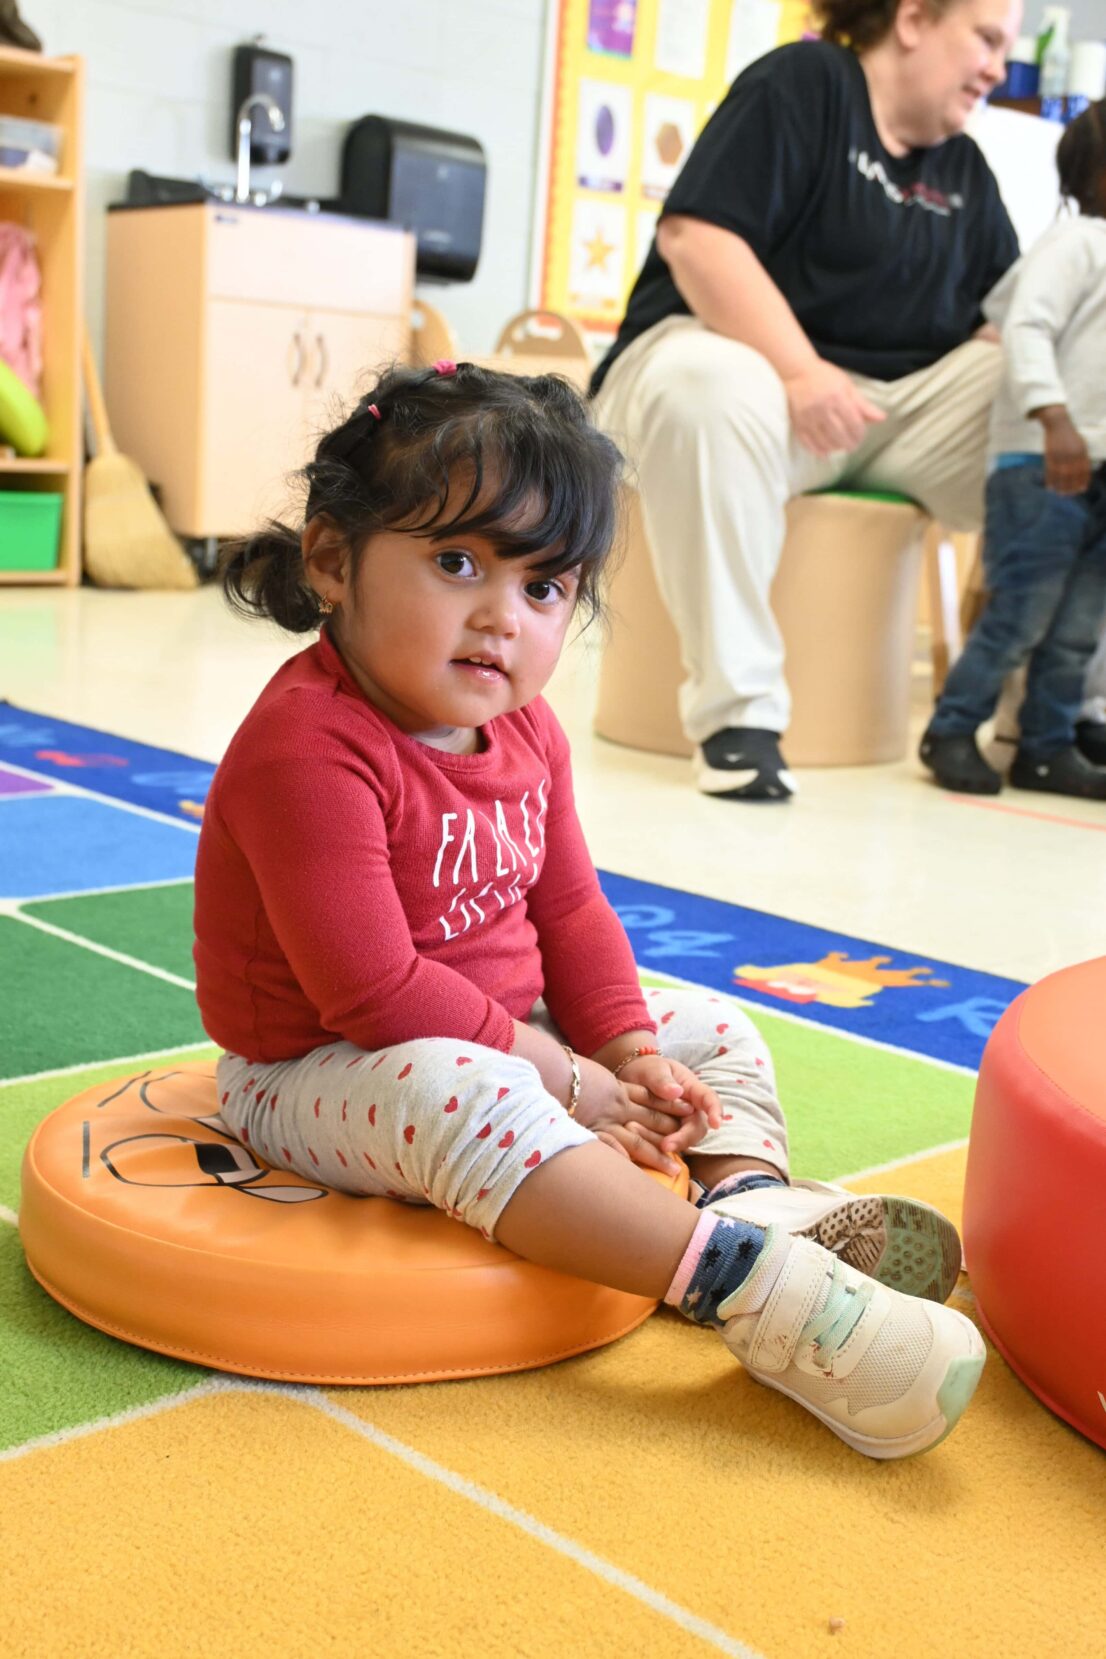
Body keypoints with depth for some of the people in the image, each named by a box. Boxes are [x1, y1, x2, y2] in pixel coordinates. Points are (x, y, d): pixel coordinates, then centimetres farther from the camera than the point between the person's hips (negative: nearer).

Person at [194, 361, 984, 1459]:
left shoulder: (523, 733, 3)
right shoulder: (307, 750, -26)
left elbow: (569, 913, 8)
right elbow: (370, 992, -29)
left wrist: (633, 1058, -8)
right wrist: (565, 1080, -23)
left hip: (501, 1037, 9)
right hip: (321, 1073, -9)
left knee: (714, 1032, 9)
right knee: (463, 1097, -40)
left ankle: (759, 1190, -19)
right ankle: (739, 1279, -42)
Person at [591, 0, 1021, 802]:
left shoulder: (965, 169, 16)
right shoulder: (804, 82, -6)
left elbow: (1005, 314, 12)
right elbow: (694, 233, -18)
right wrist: (800, 372, -28)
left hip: (901, 403, 7)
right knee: (711, 392, -41)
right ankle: (740, 709, -34)